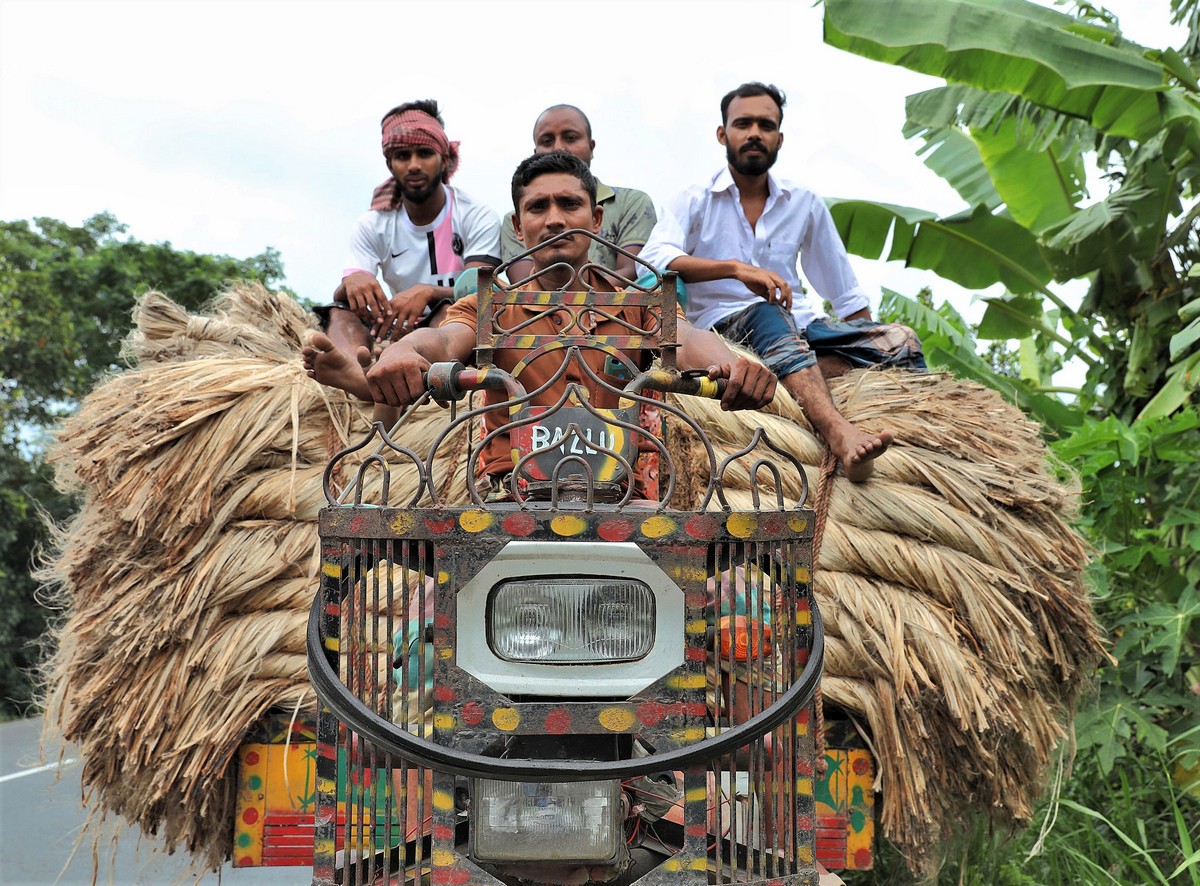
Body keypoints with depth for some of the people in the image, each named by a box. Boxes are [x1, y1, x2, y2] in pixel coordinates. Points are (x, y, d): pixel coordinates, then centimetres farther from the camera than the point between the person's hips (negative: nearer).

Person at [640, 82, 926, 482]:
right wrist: (736, 268, -28)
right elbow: (655, 259, -15)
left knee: (899, 339, -19)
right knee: (767, 315, -41)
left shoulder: (805, 205, 19)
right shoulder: (693, 202, 7)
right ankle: (839, 434, -63)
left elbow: (845, 294, 23)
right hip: (723, 326, -5)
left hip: (798, 325, 5)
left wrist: (872, 343, 9)